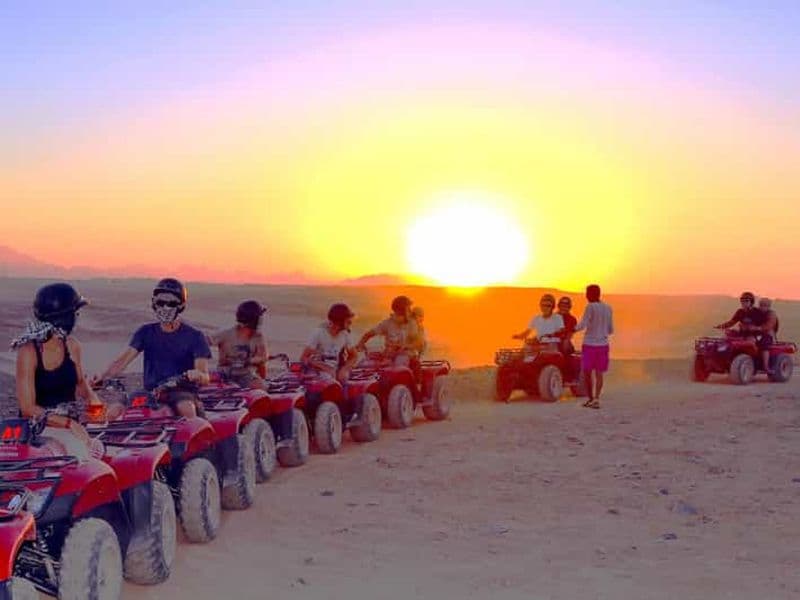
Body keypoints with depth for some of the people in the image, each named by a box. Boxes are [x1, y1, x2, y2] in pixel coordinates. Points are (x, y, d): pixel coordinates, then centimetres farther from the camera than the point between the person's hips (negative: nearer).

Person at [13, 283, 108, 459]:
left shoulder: (72, 346, 6)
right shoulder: (29, 352, -11)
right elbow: (28, 408, -14)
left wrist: (91, 397, 2)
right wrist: (68, 423, -23)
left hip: (70, 424, 6)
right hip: (38, 428, -6)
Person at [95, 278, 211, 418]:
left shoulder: (194, 336, 2)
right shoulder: (146, 332, 13)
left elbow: (205, 378, -7)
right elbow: (122, 360, 2)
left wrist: (197, 375, -33)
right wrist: (102, 377, -18)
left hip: (182, 392, -3)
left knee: (186, 408, -38)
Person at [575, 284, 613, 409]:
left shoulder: (590, 307, -10)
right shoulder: (608, 308, 8)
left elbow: (582, 326, -14)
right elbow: (611, 330, 13)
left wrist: (576, 328, 7)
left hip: (589, 344, -5)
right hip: (603, 345, 5)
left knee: (587, 372, 8)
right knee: (599, 373, 4)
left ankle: (591, 398, 14)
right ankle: (596, 398, -8)